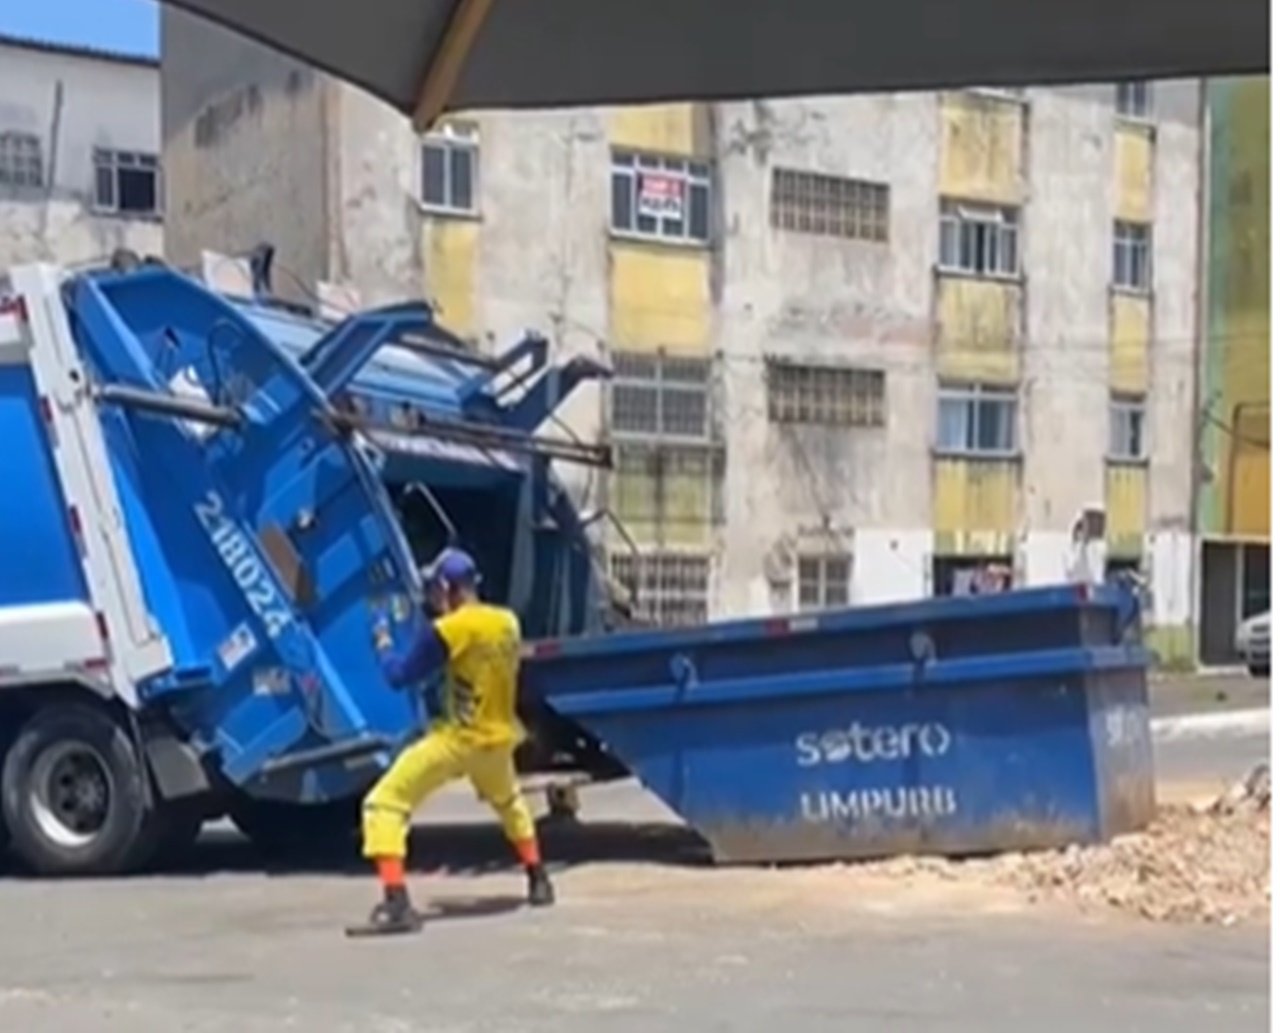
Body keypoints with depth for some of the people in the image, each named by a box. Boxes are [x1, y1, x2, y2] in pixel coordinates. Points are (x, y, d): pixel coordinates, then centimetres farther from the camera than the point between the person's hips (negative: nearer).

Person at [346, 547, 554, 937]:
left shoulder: (447, 630, -15)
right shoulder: (508, 623, 3)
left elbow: (400, 676, -9)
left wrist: (383, 645, 10)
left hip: (456, 739, -7)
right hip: (499, 738, 7)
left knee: (384, 804, -6)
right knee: (508, 801, 36)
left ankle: (396, 905, -19)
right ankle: (539, 881, 39)